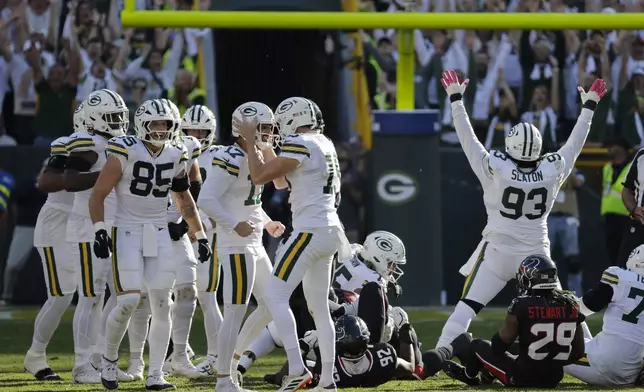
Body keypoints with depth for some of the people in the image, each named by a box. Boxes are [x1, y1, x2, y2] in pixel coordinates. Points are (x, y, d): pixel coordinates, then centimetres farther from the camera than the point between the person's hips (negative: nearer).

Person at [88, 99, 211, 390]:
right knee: (129, 301, -15)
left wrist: (200, 235, 18)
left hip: (159, 235, 5)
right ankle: (109, 358, 10)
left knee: (162, 305, -1)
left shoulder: (176, 157, 5)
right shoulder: (125, 153, -11)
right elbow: (98, 194, -10)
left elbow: (184, 200, 19)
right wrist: (99, 231, -20)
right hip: (127, 233, -5)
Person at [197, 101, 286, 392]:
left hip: (254, 245, 10)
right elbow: (206, 200, -23)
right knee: (235, 312, -8)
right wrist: (235, 224, -29)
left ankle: (233, 355, 26)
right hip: (236, 246, -10)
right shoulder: (230, 160, -16)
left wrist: (267, 223, 13)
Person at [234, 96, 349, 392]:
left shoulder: (300, 145, -13)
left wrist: (249, 141, -2)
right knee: (319, 306, 13)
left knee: (275, 296, -10)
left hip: (311, 231, -10)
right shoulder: (324, 145, 15)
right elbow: (282, 178, 26)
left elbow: (259, 176, -12)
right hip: (329, 231, 10)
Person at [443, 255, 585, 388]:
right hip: (554, 379, 5)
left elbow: (499, 345, -7)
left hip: (523, 378, -5)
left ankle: (468, 375, 51)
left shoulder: (521, 306, -17)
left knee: (477, 346, 19)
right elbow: (578, 352, 2)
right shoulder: (570, 305, -3)